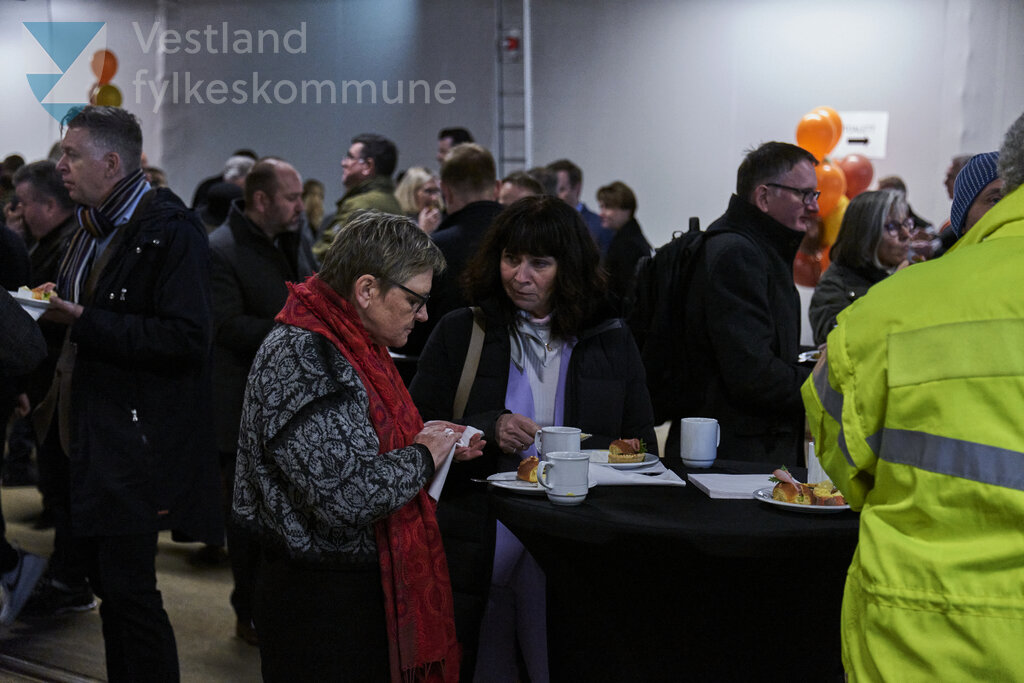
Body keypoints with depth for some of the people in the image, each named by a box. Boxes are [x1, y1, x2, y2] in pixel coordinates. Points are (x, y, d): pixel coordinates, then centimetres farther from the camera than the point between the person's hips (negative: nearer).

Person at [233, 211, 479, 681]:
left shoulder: (349, 345, 10)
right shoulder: (301, 358, -22)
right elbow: (343, 497, -30)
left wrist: (430, 443, 7)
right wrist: (420, 457, -14)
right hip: (322, 602, -10)